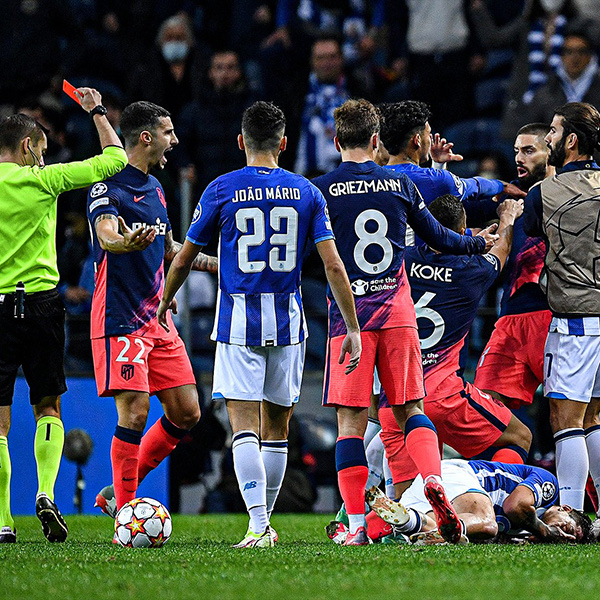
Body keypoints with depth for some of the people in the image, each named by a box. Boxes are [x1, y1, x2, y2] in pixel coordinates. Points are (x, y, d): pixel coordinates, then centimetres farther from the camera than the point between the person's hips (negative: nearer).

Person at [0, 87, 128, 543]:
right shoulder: (41, 180, -2)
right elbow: (114, 159, 4)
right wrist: (97, 112, 16)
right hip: (39, 300, -1)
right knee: (48, 407, 15)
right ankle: (46, 493, -6)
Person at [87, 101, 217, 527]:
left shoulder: (154, 187, 16)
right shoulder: (109, 184, -11)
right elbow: (106, 236, -30)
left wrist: (216, 263, 28)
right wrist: (126, 242, -51)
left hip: (157, 317, 9)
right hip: (120, 317, -9)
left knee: (187, 412, 5)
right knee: (135, 412, -13)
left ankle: (120, 492, 17)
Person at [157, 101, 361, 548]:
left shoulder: (222, 190, -1)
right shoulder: (306, 193, 3)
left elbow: (183, 260, 6)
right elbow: (333, 265, -3)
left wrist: (165, 302, 24)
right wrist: (353, 328, 0)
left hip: (238, 320, -2)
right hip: (288, 322, 2)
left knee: (244, 426, -6)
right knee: (276, 428, 14)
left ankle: (258, 525, -19)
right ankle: (265, 522, 22)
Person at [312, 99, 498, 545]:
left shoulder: (321, 190, -2)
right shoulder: (400, 184, 6)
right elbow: (438, 238, 17)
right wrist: (479, 243, 34)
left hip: (349, 316, -2)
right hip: (398, 314, 2)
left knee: (351, 421, -1)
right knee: (409, 409, 14)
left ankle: (356, 524, -7)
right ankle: (433, 479, -13)